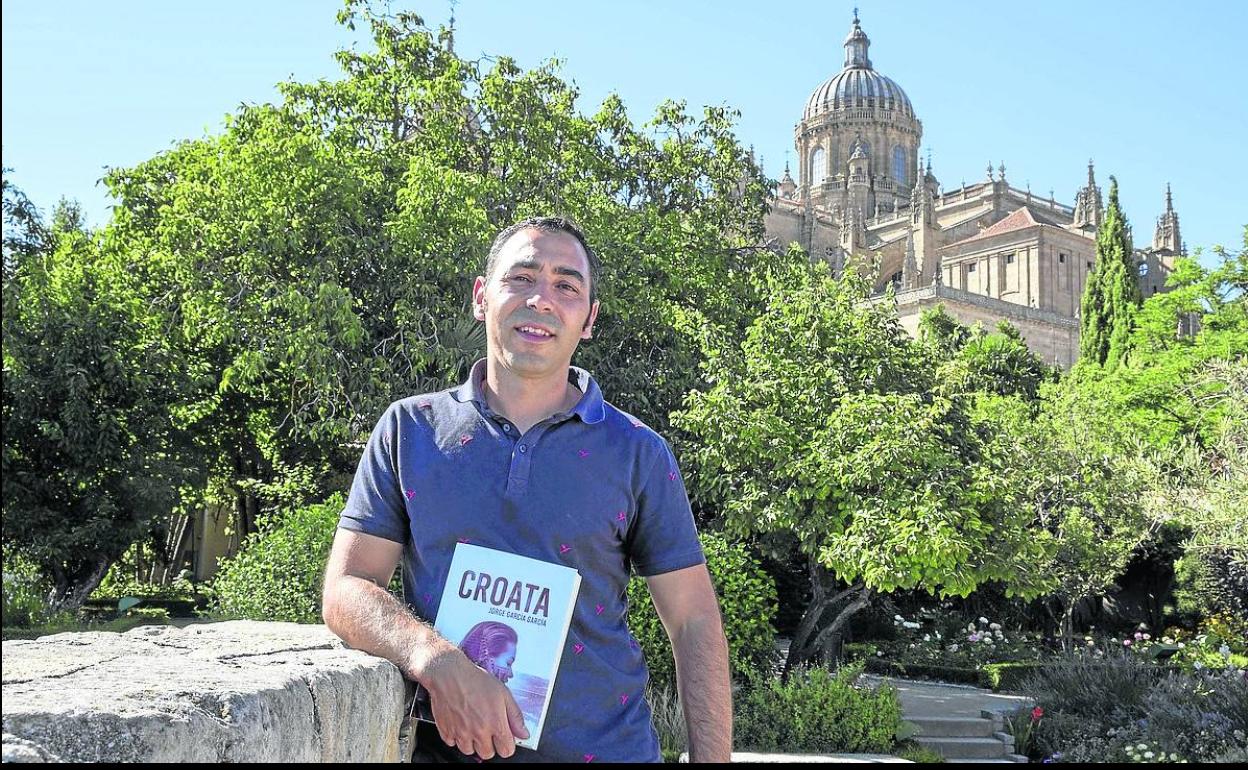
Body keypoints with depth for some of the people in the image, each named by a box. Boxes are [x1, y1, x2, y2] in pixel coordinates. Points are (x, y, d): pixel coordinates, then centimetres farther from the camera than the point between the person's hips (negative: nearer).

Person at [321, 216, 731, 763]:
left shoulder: (637, 453, -1)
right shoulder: (408, 430, 0)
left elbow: (694, 623, 0)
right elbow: (345, 590, -4)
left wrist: (710, 758, -10)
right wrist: (438, 662, -22)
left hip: (607, 747, 0)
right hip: (444, 746, 1)